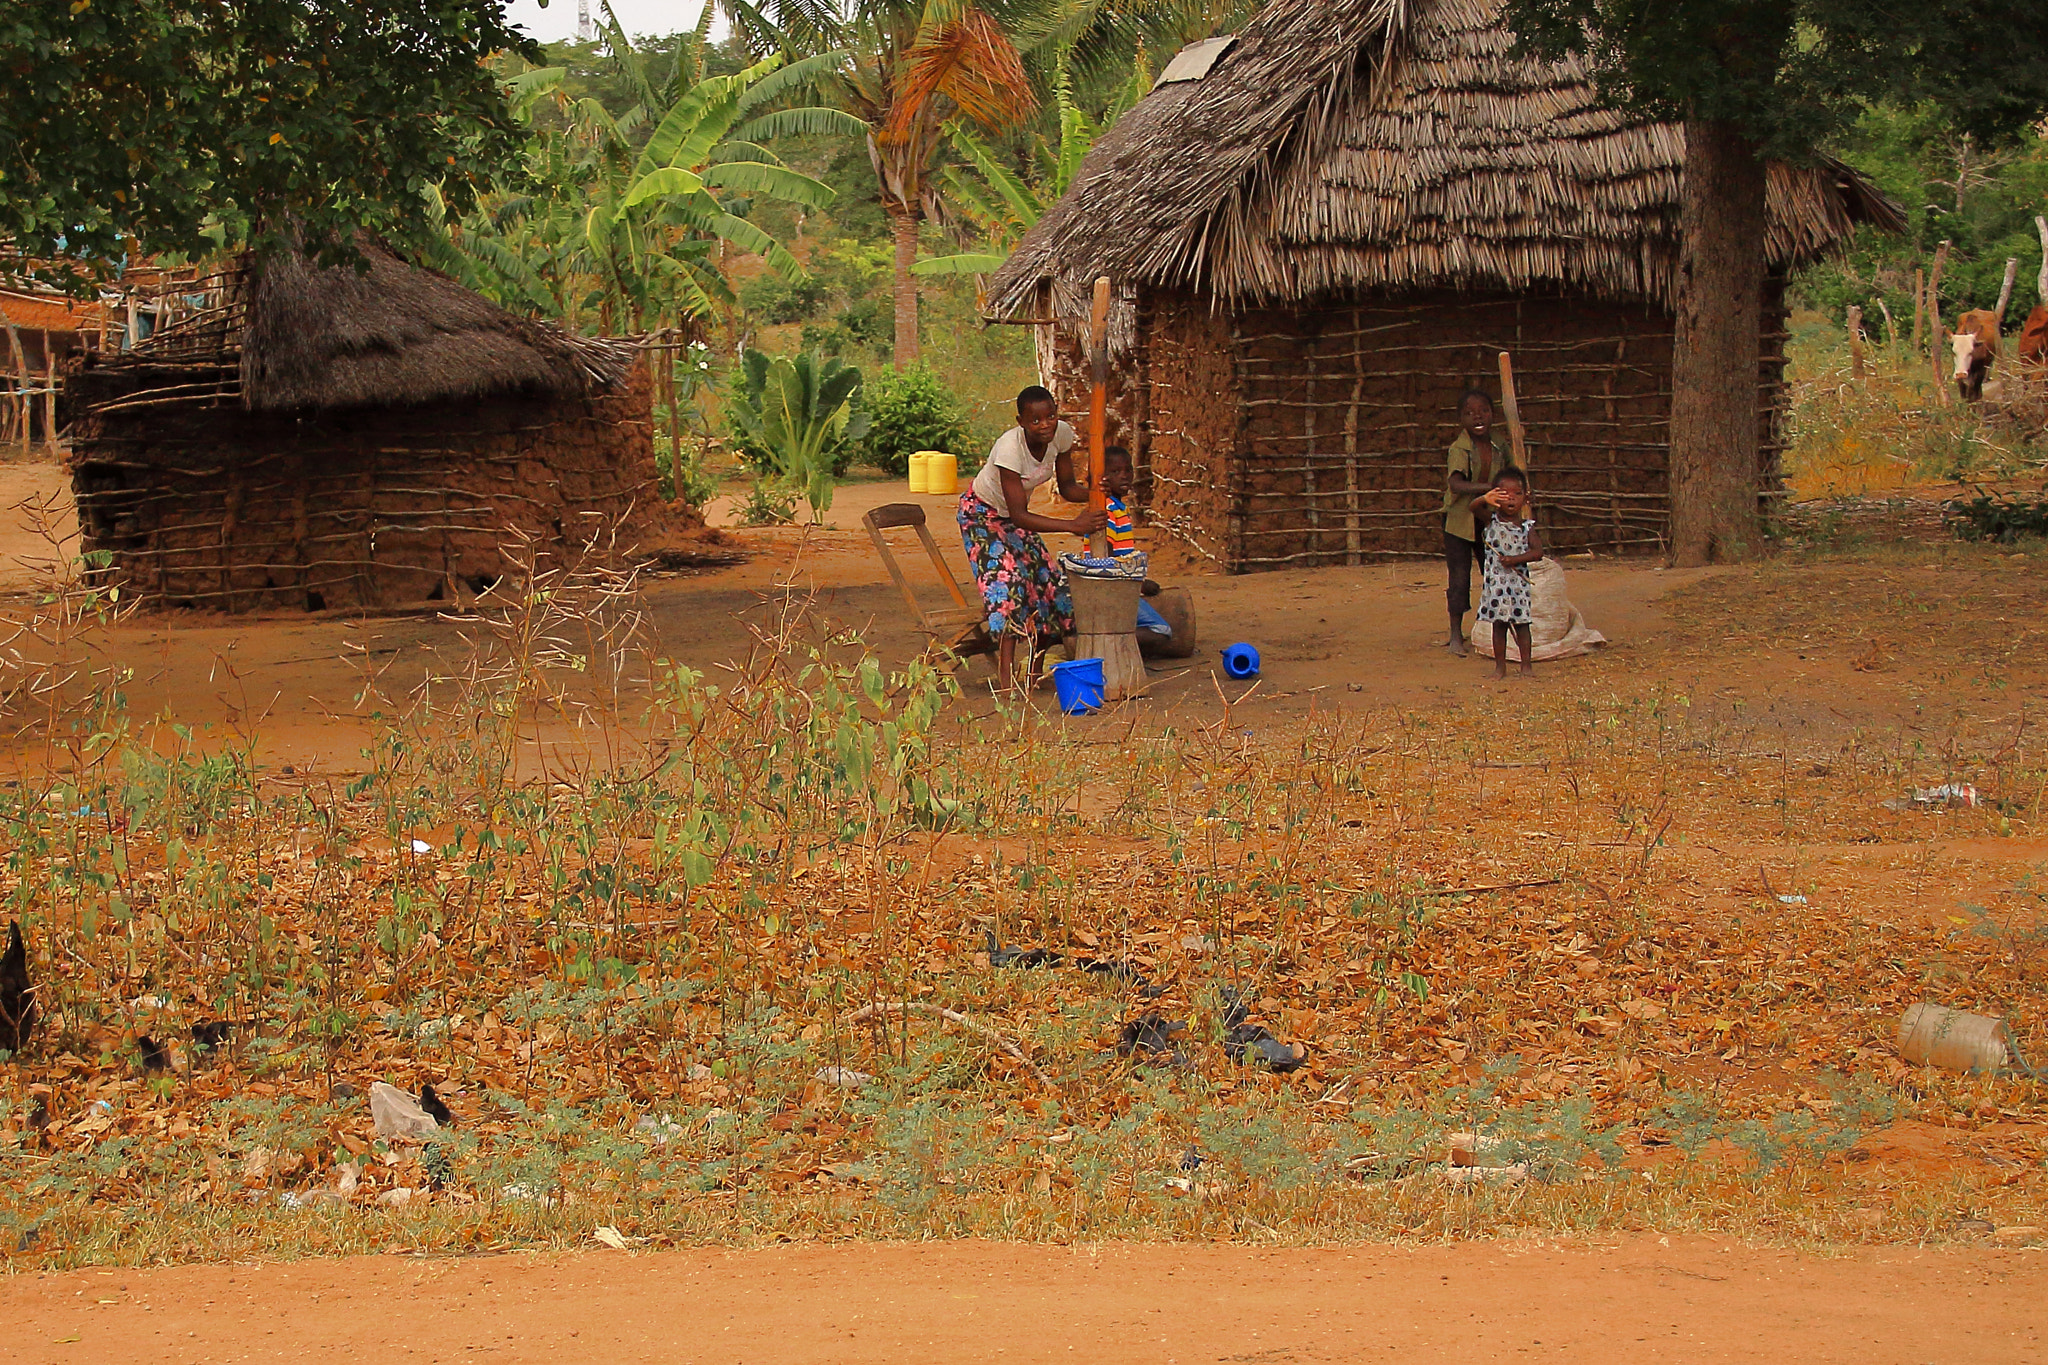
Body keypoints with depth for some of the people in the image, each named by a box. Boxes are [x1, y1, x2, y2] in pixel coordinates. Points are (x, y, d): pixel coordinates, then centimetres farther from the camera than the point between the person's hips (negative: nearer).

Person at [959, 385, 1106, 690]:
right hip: (983, 513, -7)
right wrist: (1073, 525, -45)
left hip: (1016, 514, 7)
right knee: (1007, 576, -24)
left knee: (1046, 579, 0)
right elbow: (1019, 516, -37)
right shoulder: (1010, 448, -37)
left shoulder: (1061, 434, -19)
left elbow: (1067, 487, -8)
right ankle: (1006, 674, -29)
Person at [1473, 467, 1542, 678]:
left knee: (1521, 624, 4)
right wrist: (1484, 499, -38)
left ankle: (1526, 664, 12)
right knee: (1499, 624, 6)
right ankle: (1500, 666, 13)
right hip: (1495, 582, 0)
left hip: (1518, 581, 0)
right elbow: (1473, 508, -16)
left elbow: (1538, 551, -7)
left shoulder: (1527, 526, 0)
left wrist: (1515, 559, -20)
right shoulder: (1492, 520, 0)